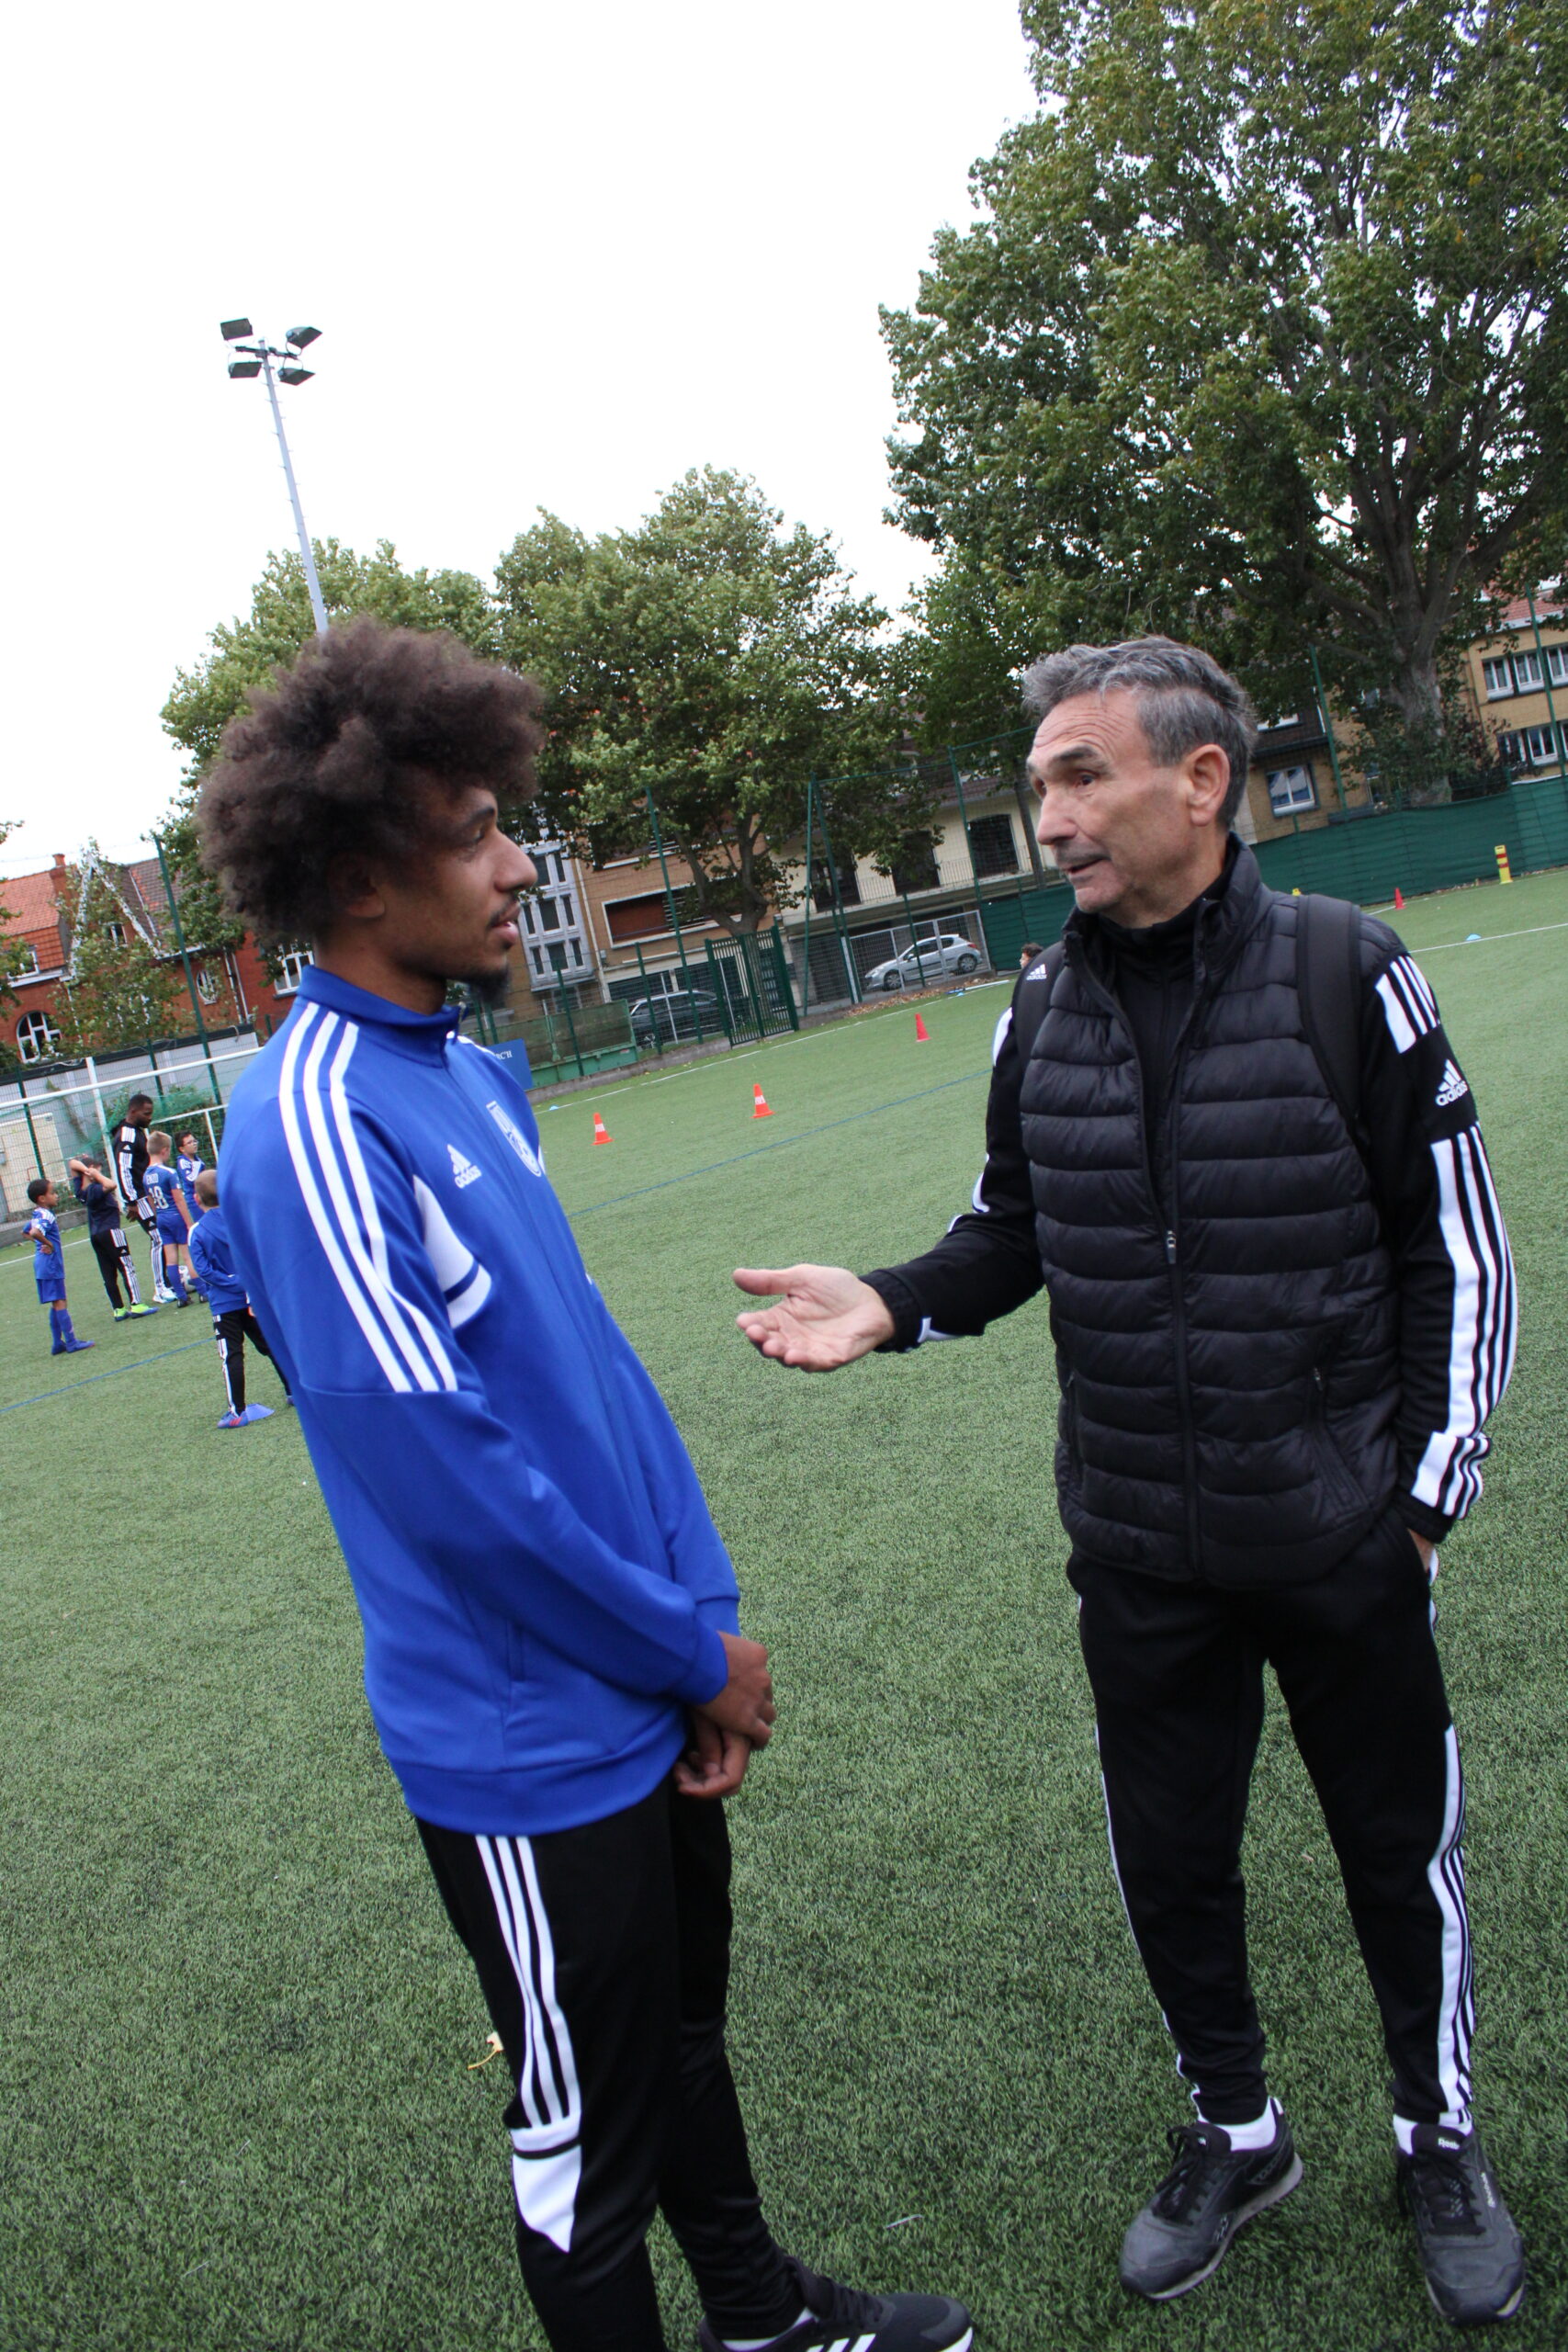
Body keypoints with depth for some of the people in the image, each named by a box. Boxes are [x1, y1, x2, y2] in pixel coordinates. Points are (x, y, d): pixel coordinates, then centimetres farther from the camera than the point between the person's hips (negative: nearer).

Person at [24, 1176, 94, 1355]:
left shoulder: (36, 1216, 13)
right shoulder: (47, 1216, -17)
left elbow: (25, 1233, 28)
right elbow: (34, 1233, -34)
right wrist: (49, 1244, -20)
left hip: (42, 1265, 10)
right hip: (50, 1264, -10)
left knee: (56, 1304, 14)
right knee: (60, 1303, -6)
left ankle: (57, 1343, 17)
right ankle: (71, 1343, -3)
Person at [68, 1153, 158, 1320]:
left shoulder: (81, 1190, 5)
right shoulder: (95, 1190, -17)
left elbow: (73, 1164, 15)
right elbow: (110, 1185, -38)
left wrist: (83, 1167, -3)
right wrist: (96, 1175, -24)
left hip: (95, 1235, 8)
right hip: (110, 1231, -8)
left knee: (108, 1275, 7)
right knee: (127, 1268, -6)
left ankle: (118, 1309, 7)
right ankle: (135, 1304, -12)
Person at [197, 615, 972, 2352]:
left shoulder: (469, 1074, 4)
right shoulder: (314, 1121, -23)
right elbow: (445, 1476, -25)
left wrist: (709, 1615, 4)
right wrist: (701, 1656, -12)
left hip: (650, 1691, 9)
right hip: (532, 1747, -8)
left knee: (688, 2026, 28)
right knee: (589, 2135, 14)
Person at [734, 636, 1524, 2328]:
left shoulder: (1347, 976, -12)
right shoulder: (1040, 1015, -2)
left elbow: (1456, 1249, -5)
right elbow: (1010, 1236, 9)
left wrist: (1425, 1484, -6)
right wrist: (890, 1304, -10)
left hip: (1341, 1537, -2)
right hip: (1139, 1556, 3)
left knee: (1400, 1852, 16)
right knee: (1169, 1866, 16)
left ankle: (1439, 2141, 44)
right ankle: (1235, 2134, 44)